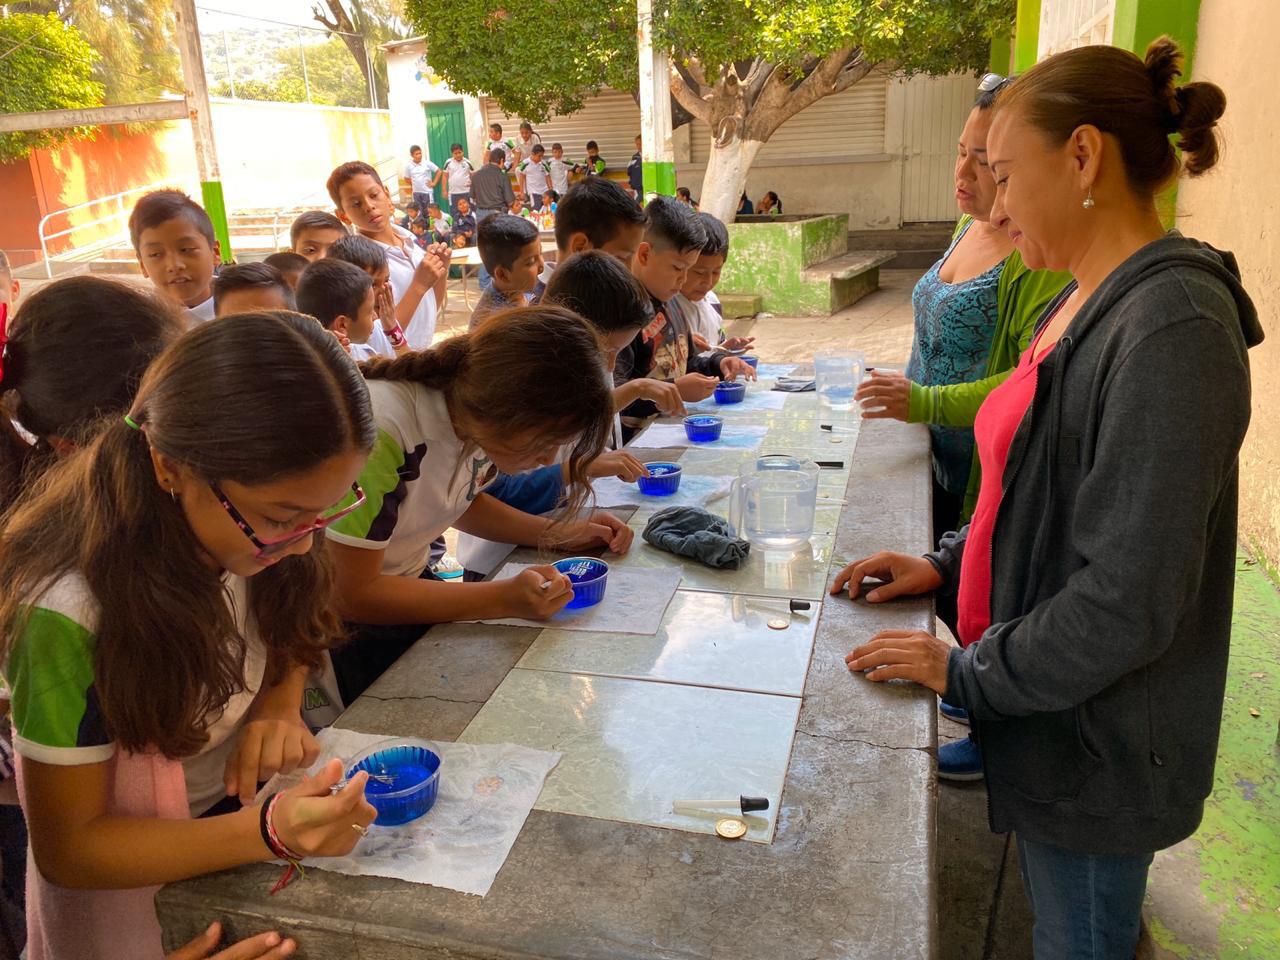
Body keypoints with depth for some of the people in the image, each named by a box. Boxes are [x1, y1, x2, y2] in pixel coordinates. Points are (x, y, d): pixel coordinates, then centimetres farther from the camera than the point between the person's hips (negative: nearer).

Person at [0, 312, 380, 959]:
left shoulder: (251, 529, -18)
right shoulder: (73, 614, -31)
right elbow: (68, 846, -21)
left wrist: (280, 711, -18)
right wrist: (269, 832, -36)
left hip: (256, 806, 4)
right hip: (132, 876, -4)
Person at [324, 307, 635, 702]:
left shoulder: (477, 419, -8)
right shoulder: (378, 431, -31)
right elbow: (353, 593, -25)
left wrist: (560, 533, -2)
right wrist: (504, 599, -29)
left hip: (406, 584, 7)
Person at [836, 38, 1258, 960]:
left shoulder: (1169, 329, -26)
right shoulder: (1093, 303, 4)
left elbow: (1129, 602, -27)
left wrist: (966, 673, -17)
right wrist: (946, 564, 4)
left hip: (1095, 746, -8)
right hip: (1049, 714, 8)